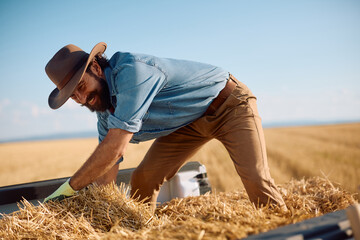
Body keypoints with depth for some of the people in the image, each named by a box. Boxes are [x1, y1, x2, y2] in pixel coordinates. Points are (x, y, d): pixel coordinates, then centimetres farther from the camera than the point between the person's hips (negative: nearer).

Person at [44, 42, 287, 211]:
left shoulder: (132, 70, -33)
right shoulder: (106, 112, -4)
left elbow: (115, 148, -35)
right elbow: (106, 168, 1)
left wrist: (68, 188, -27)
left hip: (229, 104, -7)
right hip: (189, 122, 7)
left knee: (256, 178, -22)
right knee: (143, 179, -4)